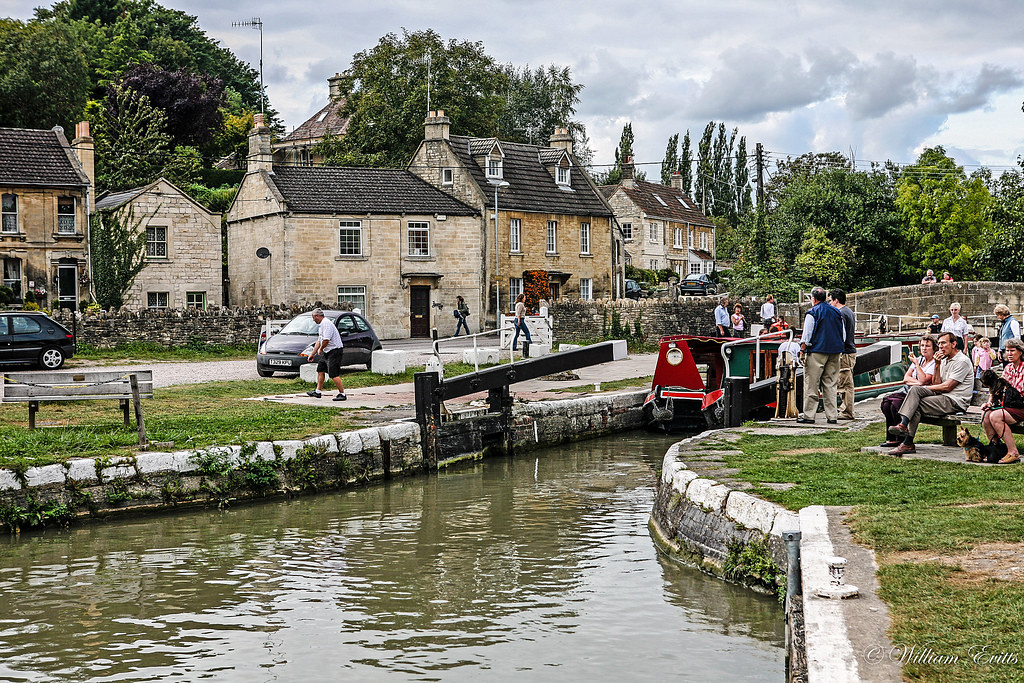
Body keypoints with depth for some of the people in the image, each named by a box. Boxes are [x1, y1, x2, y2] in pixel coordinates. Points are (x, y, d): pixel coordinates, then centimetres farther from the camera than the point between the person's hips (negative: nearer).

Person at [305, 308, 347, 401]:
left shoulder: (326, 324, -17)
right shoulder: (321, 325, 17)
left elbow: (326, 340, -26)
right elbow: (319, 341, 24)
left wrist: (320, 349, -9)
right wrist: (313, 354, 25)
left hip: (334, 351, -11)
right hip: (327, 352, 11)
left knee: (334, 374, -12)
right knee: (320, 370, 16)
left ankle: (342, 394, -9)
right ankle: (318, 391, 24)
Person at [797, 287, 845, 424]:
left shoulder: (813, 313, -6)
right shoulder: (836, 312, 11)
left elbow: (807, 335, -10)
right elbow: (843, 334, 15)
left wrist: (803, 351, -4)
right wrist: (839, 350, 22)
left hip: (817, 352, -6)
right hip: (834, 352, 6)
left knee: (811, 384, -2)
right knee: (830, 384, 9)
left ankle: (808, 415, -2)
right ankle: (832, 416, 7)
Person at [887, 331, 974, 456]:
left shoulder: (962, 361, -8)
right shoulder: (945, 361, 21)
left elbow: (947, 386, -14)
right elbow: (937, 384, 10)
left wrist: (926, 388, -3)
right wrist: (937, 365, 1)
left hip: (956, 402, -8)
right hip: (943, 397, 8)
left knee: (916, 406, -21)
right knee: (914, 390, -16)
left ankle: (907, 444, -21)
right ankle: (903, 425, -28)